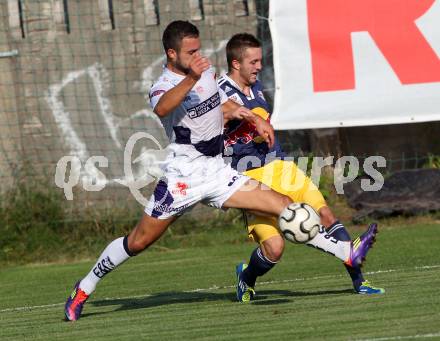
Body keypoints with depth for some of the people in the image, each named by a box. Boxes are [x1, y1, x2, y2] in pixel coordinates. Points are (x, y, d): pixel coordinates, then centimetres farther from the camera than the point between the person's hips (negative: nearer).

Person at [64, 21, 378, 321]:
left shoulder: (207, 72, 8)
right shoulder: (163, 87, -17)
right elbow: (162, 108, -43)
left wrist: (254, 118, 15)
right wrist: (191, 78, -58)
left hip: (217, 173, 6)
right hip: (183, 177, -6)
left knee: (283, 205, -4)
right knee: (139, 241, -2)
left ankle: (348, 254, -4)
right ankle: (84, 289, 16)